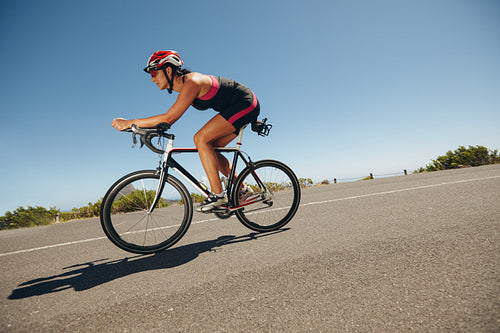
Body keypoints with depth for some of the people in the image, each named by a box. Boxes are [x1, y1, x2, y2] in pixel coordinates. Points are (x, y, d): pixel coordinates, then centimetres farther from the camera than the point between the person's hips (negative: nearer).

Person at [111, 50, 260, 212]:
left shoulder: (191, 82, -23)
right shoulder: (184, 83, 7)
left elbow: (169, 118, -30)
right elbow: (170, 119, 14)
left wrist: (129, 123, -25)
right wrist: (139, 127, 4)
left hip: (245, 104, -9)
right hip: (237, 107, 10)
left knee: (201, 138, -19)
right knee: (209, 149, 5)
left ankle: (218, 194, -14)